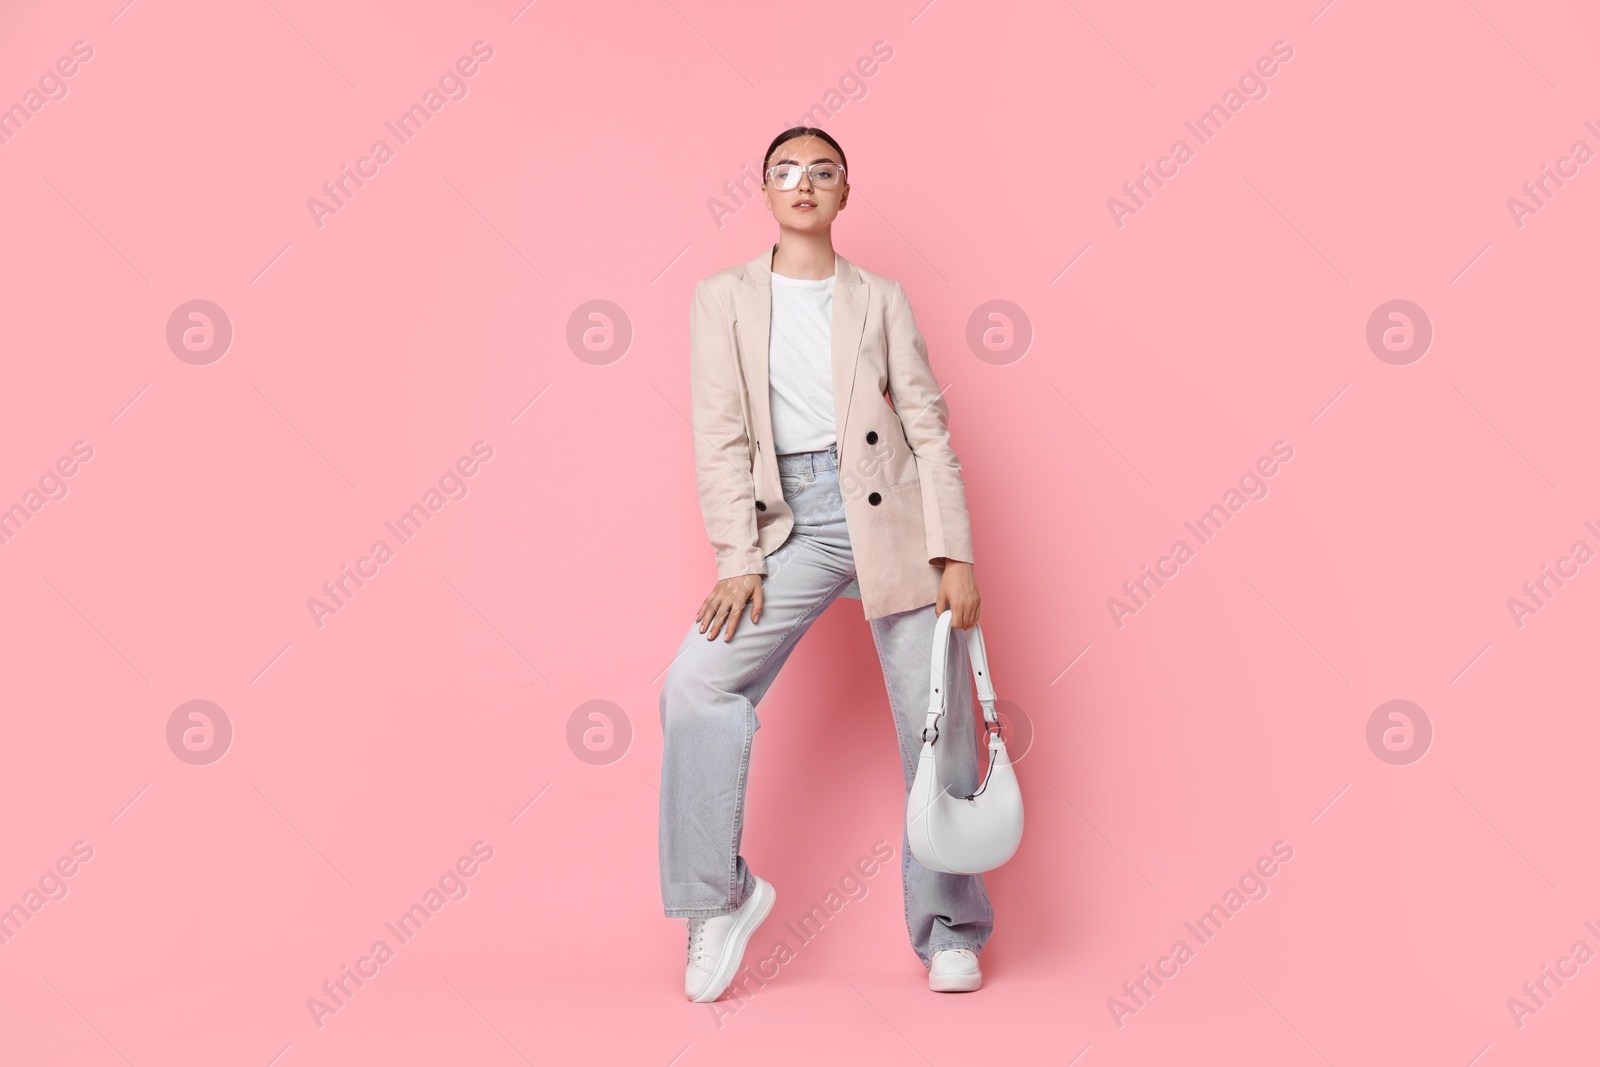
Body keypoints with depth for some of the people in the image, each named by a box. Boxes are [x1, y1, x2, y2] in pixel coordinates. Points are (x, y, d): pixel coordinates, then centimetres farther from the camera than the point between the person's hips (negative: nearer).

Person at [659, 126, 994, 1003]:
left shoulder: (881, 298, 10)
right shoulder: (723, 298, 9)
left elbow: (929, 428, 5)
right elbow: (719, 435, 2)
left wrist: (954, 553, -5)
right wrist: (739, 559, -7)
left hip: (890, 513, 0)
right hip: (791, 521, 0)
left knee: (936, 717, 0)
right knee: (695, 685, -13)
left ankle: (949, 929, 16)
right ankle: (720, 898, 5)